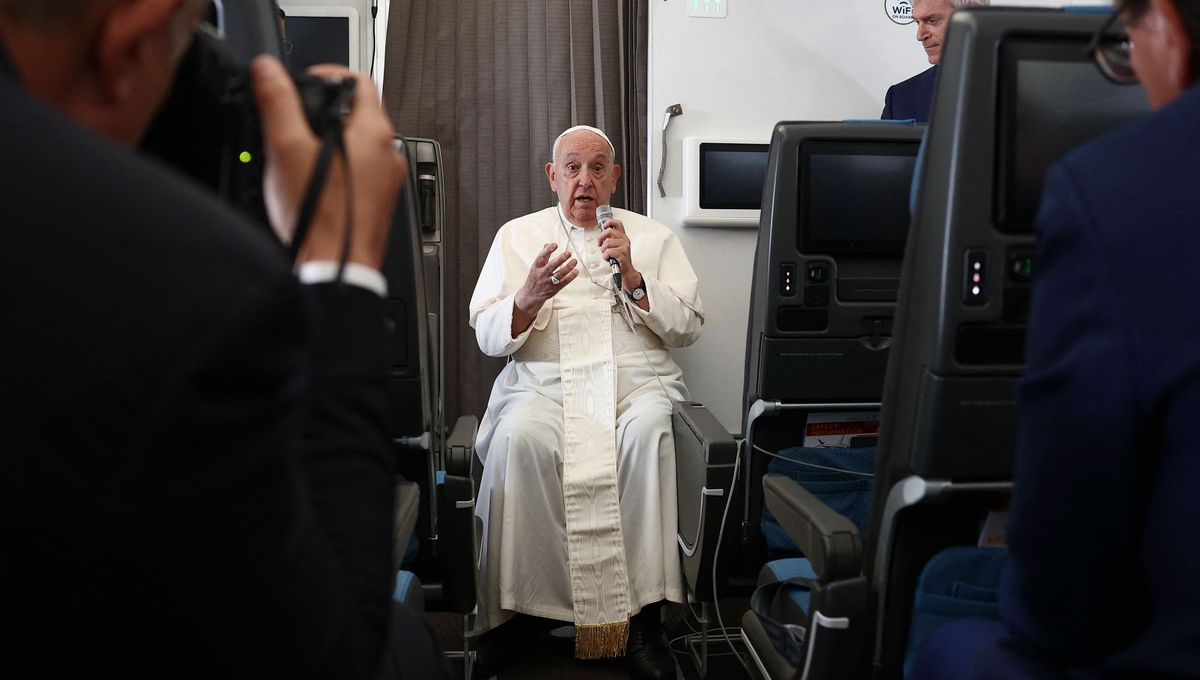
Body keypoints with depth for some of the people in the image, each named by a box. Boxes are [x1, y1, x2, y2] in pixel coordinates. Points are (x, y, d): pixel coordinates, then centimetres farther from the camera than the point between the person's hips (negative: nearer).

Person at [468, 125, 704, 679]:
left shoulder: (652, 237, 18)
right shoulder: (517, 235, 17)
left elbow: (688, 328, 8)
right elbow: (489, 336, 7)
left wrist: (633, 276, -6)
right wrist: (531, 297, -14)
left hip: (637, 382, 0)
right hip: (544, 383, 0)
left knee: (649, 432, -35)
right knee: (520, 438, -34)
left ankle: (643, 612, -27)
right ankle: (516, 608, -21)